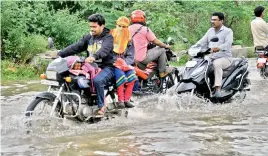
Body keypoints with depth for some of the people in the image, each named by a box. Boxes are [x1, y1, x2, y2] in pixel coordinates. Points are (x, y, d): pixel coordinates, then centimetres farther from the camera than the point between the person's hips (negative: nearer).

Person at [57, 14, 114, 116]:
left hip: (106, 67, -6)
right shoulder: (88, 37, 16)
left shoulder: (108, 37, -4)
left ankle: (101, 106, -17)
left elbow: (105, 49, -25)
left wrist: (94, 57, -46)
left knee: (97, 80, -35)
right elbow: (75, 47, 5)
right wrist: (60, 54, -9)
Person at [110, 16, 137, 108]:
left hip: (124, 63, 3)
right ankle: (120, 100, -27)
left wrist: (124, 63, -12)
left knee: (131, 75, -25)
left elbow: (130, 56, 8)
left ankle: (127, 99, -20)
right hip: (112, 63, -3)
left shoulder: (129, 39, 13)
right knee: (120, 74, -31)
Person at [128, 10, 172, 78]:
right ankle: (162, 71, 17)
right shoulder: (145, 29, -11)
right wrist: (166, 46, 13)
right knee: (162, 50, 9)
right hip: (142, 58, -7)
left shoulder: (128, 29, 8)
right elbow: (156, 42, -5)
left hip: (131, 58, 8)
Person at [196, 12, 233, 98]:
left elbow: (228, 43, -21)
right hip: (211, 58, 6)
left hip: (225, 58, -6)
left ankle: (218, 89, -40)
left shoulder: (228, 31, -3)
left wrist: (219, 48, -42)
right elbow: (202, 41, 8)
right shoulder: (210, 31, 17)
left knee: (217, 63, -37)